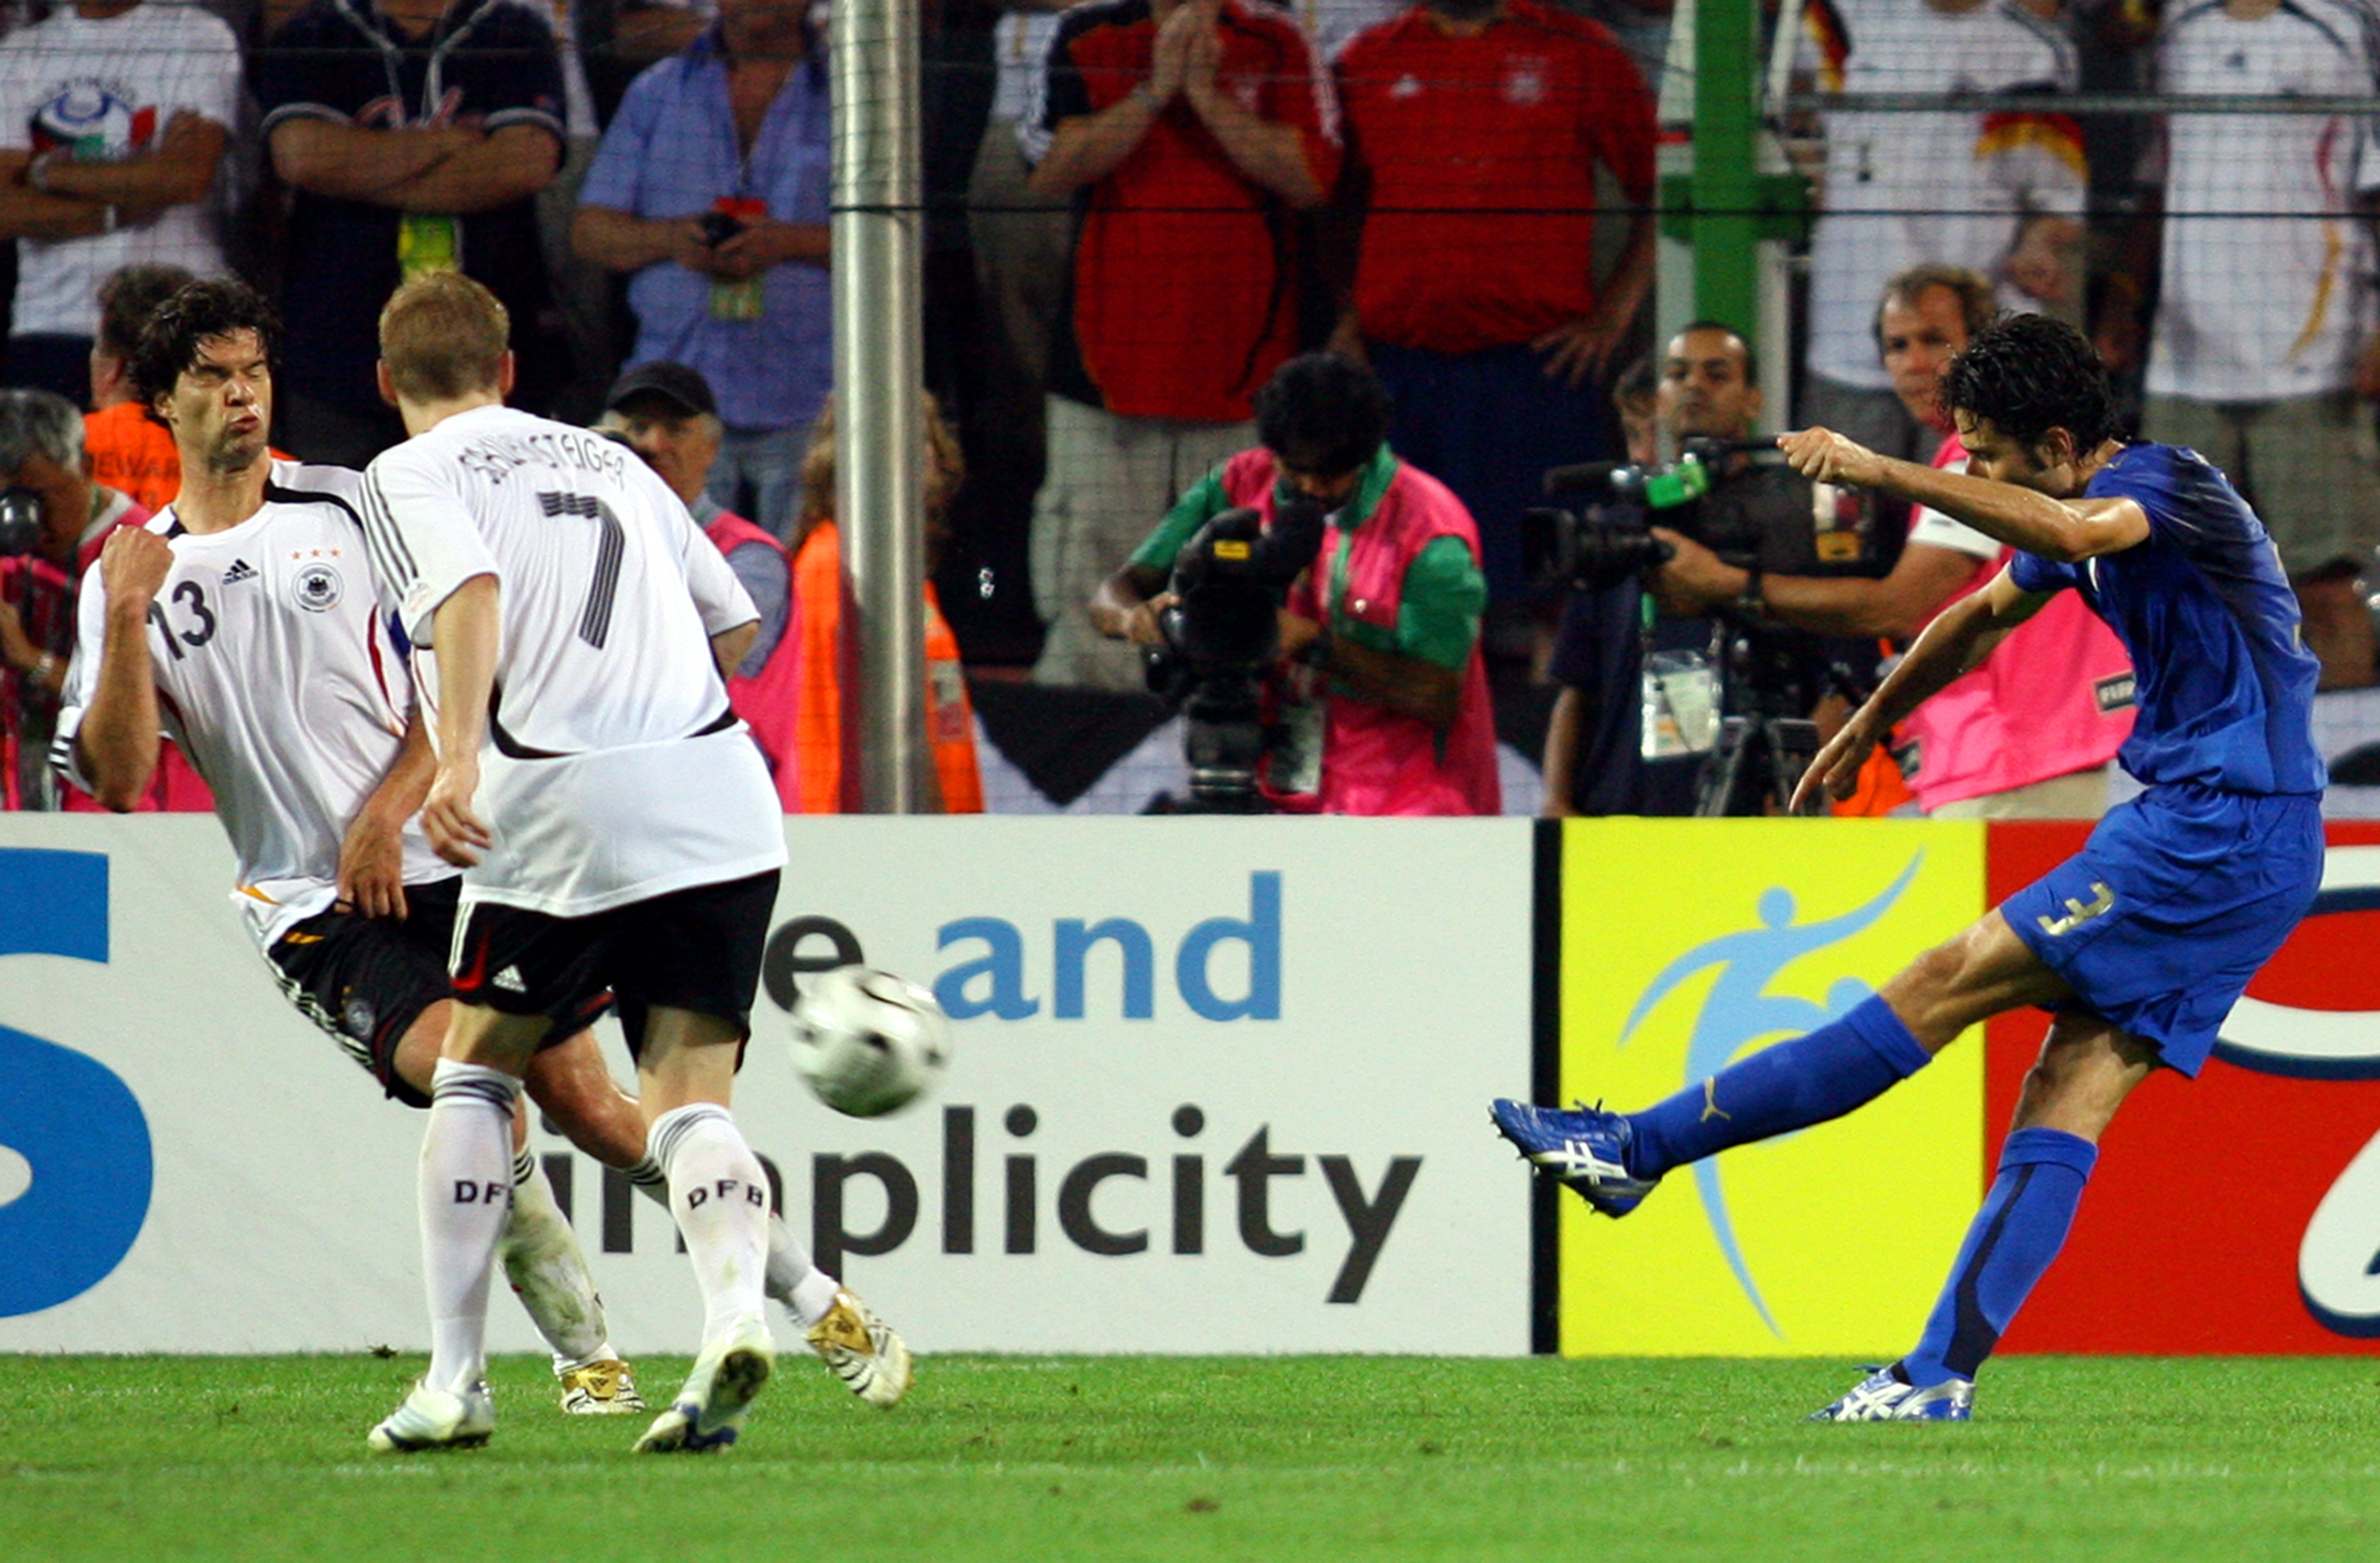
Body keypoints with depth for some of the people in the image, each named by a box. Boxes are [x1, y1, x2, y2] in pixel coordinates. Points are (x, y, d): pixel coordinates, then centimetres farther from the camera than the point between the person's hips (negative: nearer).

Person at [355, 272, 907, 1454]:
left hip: (560, 815, -4)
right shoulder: (612, 460, 25)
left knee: (474, 1072, 16)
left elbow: (469, 590, -14)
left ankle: (455, 1379, 11)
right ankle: (736, 1306, -27)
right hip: (722, 798, 4)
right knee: (688, 1095, 3)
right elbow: (734, 625, 28)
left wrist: (459, 756, -25)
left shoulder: (412, 476, 8)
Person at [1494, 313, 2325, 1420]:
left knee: (1948, 985, -10)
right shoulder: (2088, 511, 17)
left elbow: (2074, 532, -36)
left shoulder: (2164, 482, -13)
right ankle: (1940, 1377, -7)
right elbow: (1983, 618, 36)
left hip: (2226, 831, -10)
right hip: (2199, 828, 10)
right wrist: (1868, 727, 45)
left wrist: (1881, 473, -38)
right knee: (2069, 1100, 0)